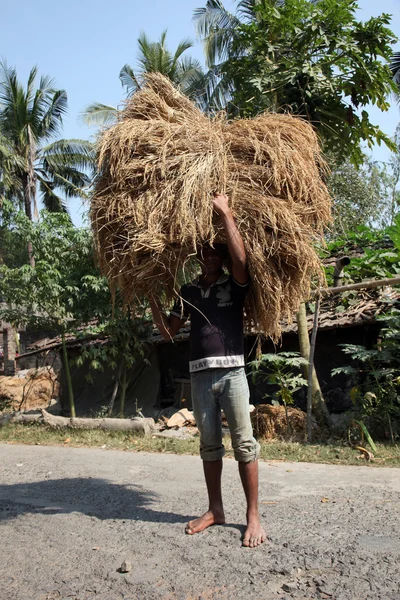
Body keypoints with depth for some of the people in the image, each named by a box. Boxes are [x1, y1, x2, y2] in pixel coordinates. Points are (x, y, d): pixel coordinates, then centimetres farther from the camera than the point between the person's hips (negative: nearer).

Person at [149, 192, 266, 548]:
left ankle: (253, 516, 4)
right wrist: (152, 296, 5)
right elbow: (168, 332, 14)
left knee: (244, 443, -4)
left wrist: (225, 213, -16)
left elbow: (241, 258, -19)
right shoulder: (189, 292, 14)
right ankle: (215, 510, 22)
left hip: (232, 372, -4)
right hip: (199, 375, 4)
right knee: (209, 444, 11)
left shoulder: (234, 284, 3)